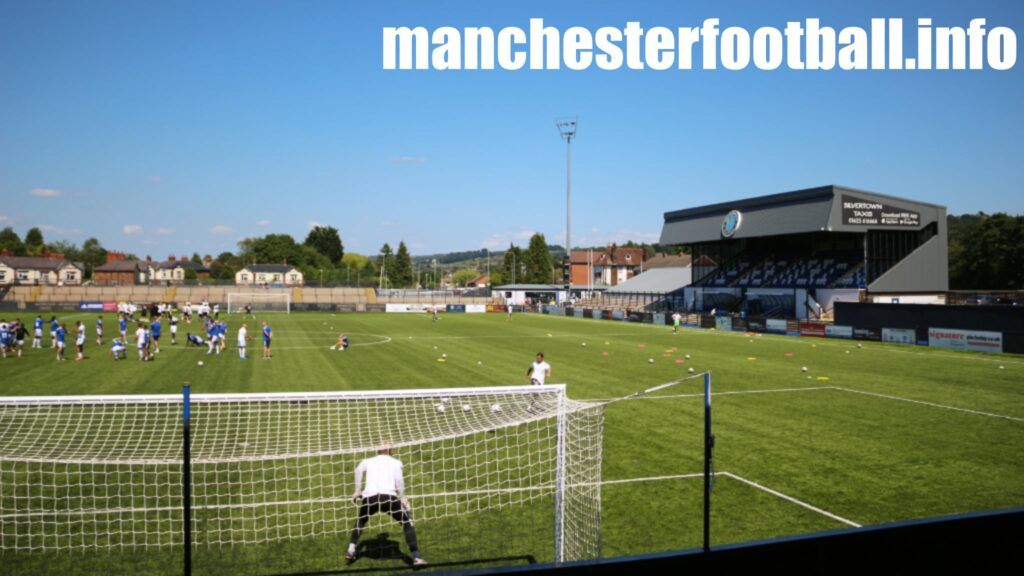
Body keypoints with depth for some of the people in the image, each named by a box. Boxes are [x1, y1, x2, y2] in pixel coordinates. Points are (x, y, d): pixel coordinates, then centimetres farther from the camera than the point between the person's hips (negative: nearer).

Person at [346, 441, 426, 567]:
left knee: (360, 522, 32)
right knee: (408, 523, 7)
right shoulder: (395, 462, 14)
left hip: (369, 498, 3)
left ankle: (351, 550, 25)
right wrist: (402, 497, 6)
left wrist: (358, 490, 11)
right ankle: (416, 557, -5)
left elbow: (359, 469, 6)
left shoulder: (368, 461, 22)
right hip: (388, 496, -2)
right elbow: (399, 478, 0)